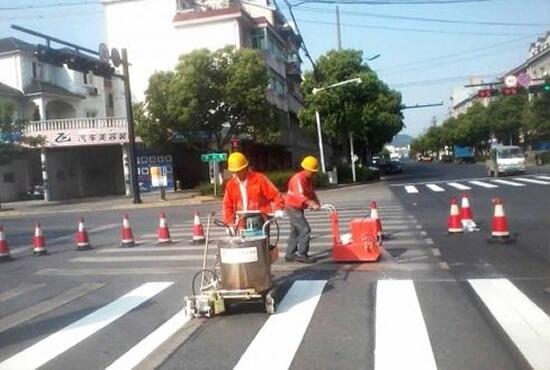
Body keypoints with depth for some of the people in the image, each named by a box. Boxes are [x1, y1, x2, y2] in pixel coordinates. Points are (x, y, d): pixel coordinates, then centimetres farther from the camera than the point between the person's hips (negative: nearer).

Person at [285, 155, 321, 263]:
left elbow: (311, 193, 7)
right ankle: (301, 255, -9)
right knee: (305, 229, -13)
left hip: (298, 208, 10)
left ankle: (290, 255, 22)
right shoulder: (298, 179, -22)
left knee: (295, 231, 14)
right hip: (293, 208, -10)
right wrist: (312, 203, -47)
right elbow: (300, 196, -36)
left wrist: (317, 203, -11)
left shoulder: (308, 179, 10)